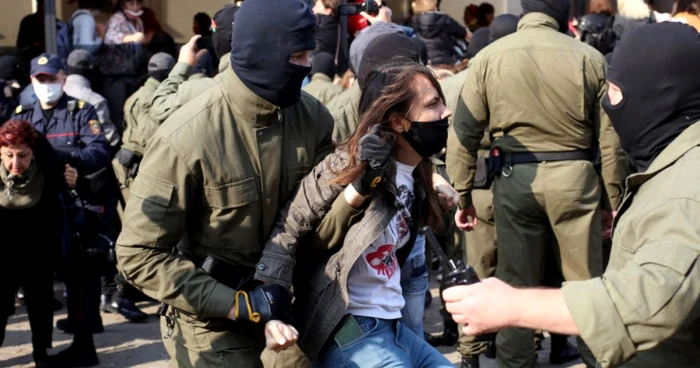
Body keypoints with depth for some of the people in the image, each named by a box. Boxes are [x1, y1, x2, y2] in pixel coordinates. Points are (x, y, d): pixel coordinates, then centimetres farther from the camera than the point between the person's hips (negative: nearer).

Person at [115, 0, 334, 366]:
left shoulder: (313, 117, -6)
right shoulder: (186, 138, -21)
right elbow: (139, 253, -17)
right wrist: (236, 305, -21)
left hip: (290, 300, 4)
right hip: (217, 320, -4)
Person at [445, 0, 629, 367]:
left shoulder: (487, 57, 1)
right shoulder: (588, 57, -2)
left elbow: (464, 133, 1)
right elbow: (610, 137, -1)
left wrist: (463, 196, 8)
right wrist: (617, 198, 8)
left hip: (514, 178, 1)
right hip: (573, 175, -1)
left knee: (516, 282, 12)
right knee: (588, 281, 9)